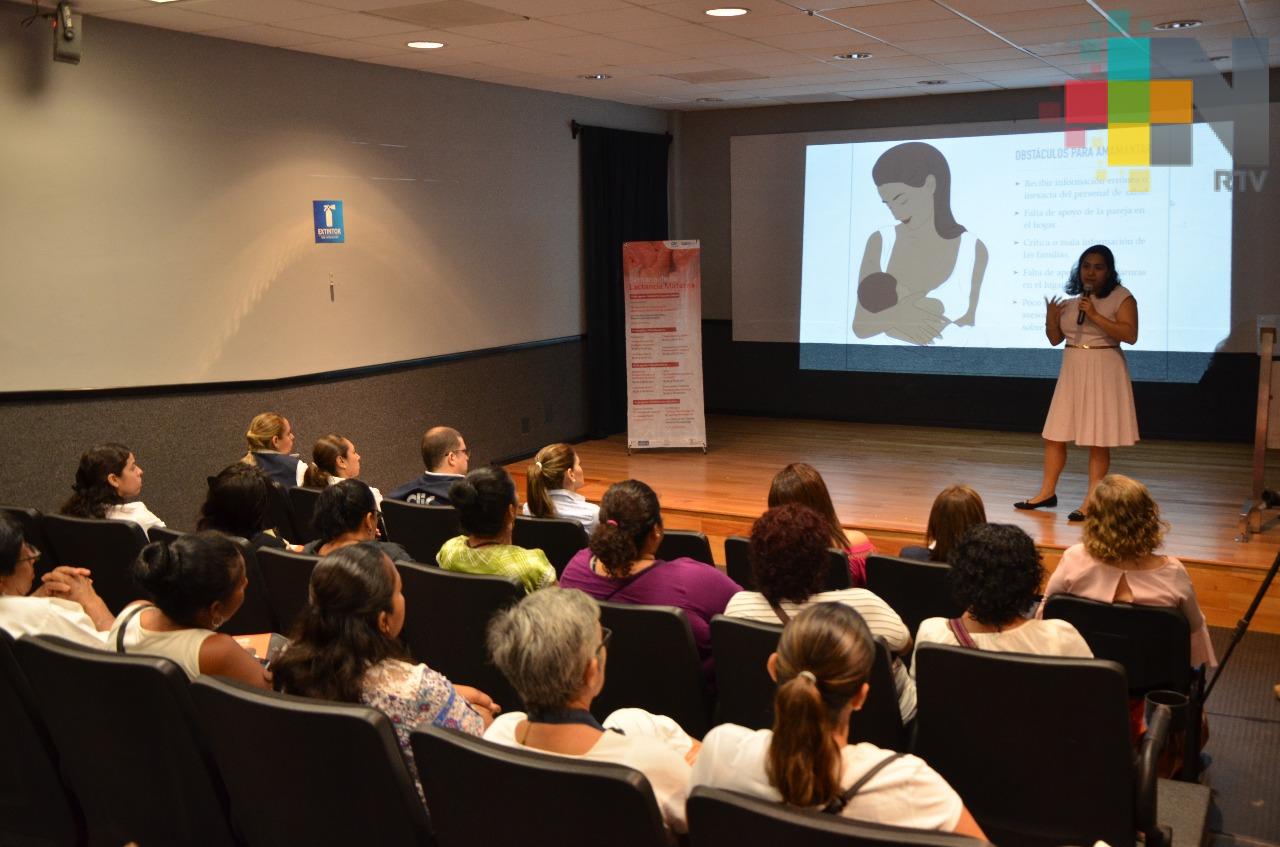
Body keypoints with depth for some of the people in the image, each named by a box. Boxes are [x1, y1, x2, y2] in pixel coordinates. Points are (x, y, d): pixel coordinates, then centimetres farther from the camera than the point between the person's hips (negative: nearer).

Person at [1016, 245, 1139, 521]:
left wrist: (1095, 316, -21)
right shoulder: (1071, 299, 10)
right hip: (1072, 371, 6)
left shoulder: (1121, 297, -6)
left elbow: (1130, 335, -17)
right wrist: (1051, 319, -8)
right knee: (1054, 435, 8)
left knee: (1097, 440, -1)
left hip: (1103, 372, -6)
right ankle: (1047, 492, 19)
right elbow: (1055, 339, 13)